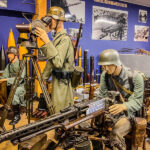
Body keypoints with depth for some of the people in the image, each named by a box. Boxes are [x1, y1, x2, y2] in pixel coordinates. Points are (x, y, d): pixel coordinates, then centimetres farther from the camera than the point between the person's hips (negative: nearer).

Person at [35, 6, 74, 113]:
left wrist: (47, 42, -34)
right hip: (57, 79, 9)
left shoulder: (65, 38, -16)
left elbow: (58, 63, -31)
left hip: (62, 82, -9)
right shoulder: (57, 37, 13)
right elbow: (51, 60, 17)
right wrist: (44, 77, 16)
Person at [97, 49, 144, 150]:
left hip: (129, 114, -4)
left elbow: (137, 102, -16)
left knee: (115, 133, -32)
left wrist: (123, 106, -36)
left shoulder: (135, 77, -14)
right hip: (110, 111, 5)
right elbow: (101, 96, -1)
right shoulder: (105, 75, -1)